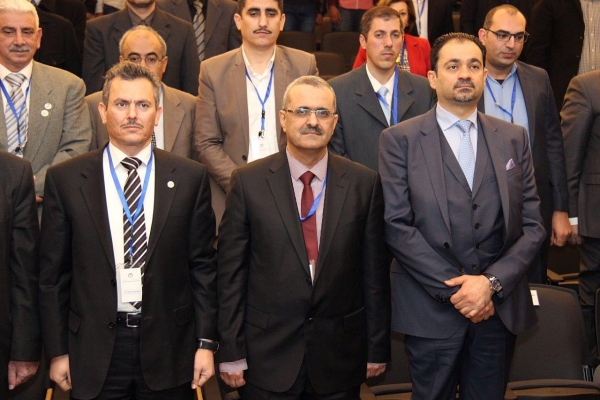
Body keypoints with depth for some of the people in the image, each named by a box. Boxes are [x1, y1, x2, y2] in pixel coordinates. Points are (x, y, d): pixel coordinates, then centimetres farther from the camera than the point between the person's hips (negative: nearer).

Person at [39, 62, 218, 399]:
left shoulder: (191, 177, 0)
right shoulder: (65, 179, -1)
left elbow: (203, 265, 2)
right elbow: (53, 273, 2)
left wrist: (206, 342, 0)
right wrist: (57, 351, 1)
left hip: (169, 347, 1)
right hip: (94, 351, 0)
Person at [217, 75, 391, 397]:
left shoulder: (363, 184, -1)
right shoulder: (248, 182, -4)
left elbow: (375, 270, 3)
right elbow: (231, 272, -3)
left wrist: (377, 348, 4)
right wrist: (231, 354, -4)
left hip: (341, 358, 1)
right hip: (267, 358, -1)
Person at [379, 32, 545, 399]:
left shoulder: (514, 138, 7)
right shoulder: (400, 140, -2)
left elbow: (532, 225, 3)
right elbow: (397, 226, -9)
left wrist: (492, 282, -11)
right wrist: (453, 289, -14)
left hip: (500, 307, 3)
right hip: (431, 310, -2)